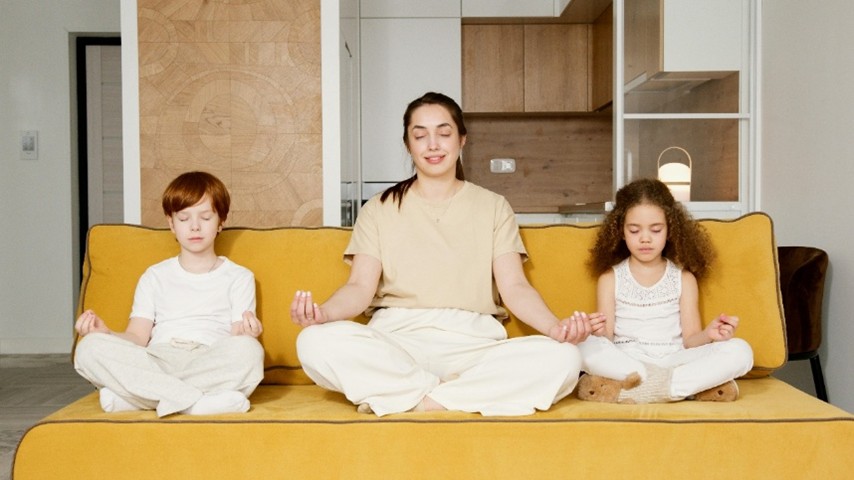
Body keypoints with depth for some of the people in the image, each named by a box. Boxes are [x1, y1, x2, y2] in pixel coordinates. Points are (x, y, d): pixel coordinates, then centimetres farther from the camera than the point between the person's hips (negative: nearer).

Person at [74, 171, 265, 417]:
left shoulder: (239, 277, 16)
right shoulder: (155, 276, 22)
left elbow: (238, 341, 4)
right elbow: (138, 337, 12)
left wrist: (246, 332, -20)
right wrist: (105, 333, -9)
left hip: (211, 366, -1)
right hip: (155, 364, 2)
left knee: (249, 350, -35)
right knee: (89, 348, -25)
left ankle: (129, 395, -29)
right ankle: (197, 402, -33)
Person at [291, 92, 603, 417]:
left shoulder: (493, 207, 15)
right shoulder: (379, 209, 14)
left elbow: (514, 287, 3)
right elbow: (360, 287, 2)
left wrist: (555, 327, -18)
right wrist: (323, 312, -22)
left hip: (472, 343, 0)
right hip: (396, 339, 0)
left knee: (562, 359, -28)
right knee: (315, 342, -31)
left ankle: (406, 399, -21)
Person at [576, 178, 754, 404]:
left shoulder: (683, 277, 11)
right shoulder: (610, 277, 8)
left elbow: (689, 340, 6)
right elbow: (605, 339, 1)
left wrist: (709, 335, -16)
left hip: (672, 361, 2)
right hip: (624, 361, -1)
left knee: (739, 350, -22)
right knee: (584, 346, -33)